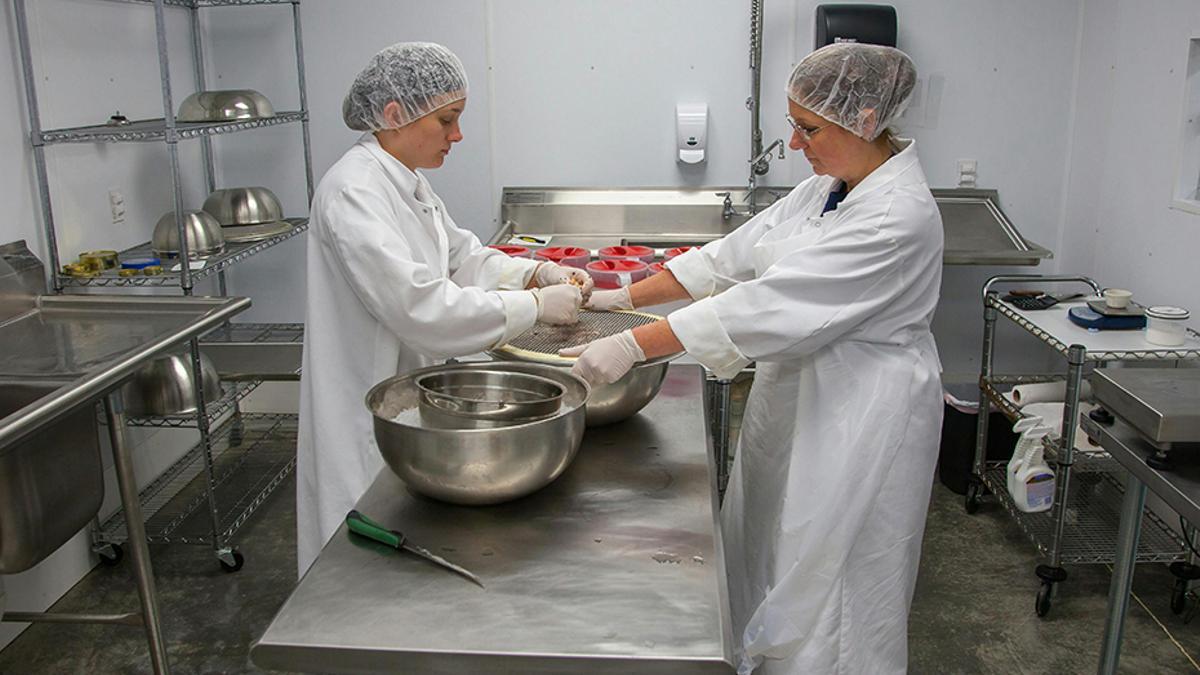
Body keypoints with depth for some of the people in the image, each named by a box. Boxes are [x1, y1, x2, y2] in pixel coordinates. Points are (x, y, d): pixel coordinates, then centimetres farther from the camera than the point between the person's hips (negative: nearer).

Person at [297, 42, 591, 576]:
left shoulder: (407, 182, 7)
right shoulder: (354, 191, -23)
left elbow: (462, 256, 13)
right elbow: (421, 307, -31)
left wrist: (540, 272, -3)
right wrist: (535, 305, -26)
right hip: (367, 415, -9)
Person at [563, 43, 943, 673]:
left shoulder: (898, 217, -24)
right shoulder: (826, 188, 6)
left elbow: (771, 307, -30)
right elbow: (734, 255, 7)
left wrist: (632, 346, -29)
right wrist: (626, 296, -1)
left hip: (859, 422, -9)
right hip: (795, 397, 9)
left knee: (825, 589, 5)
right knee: (768, 561, 20)